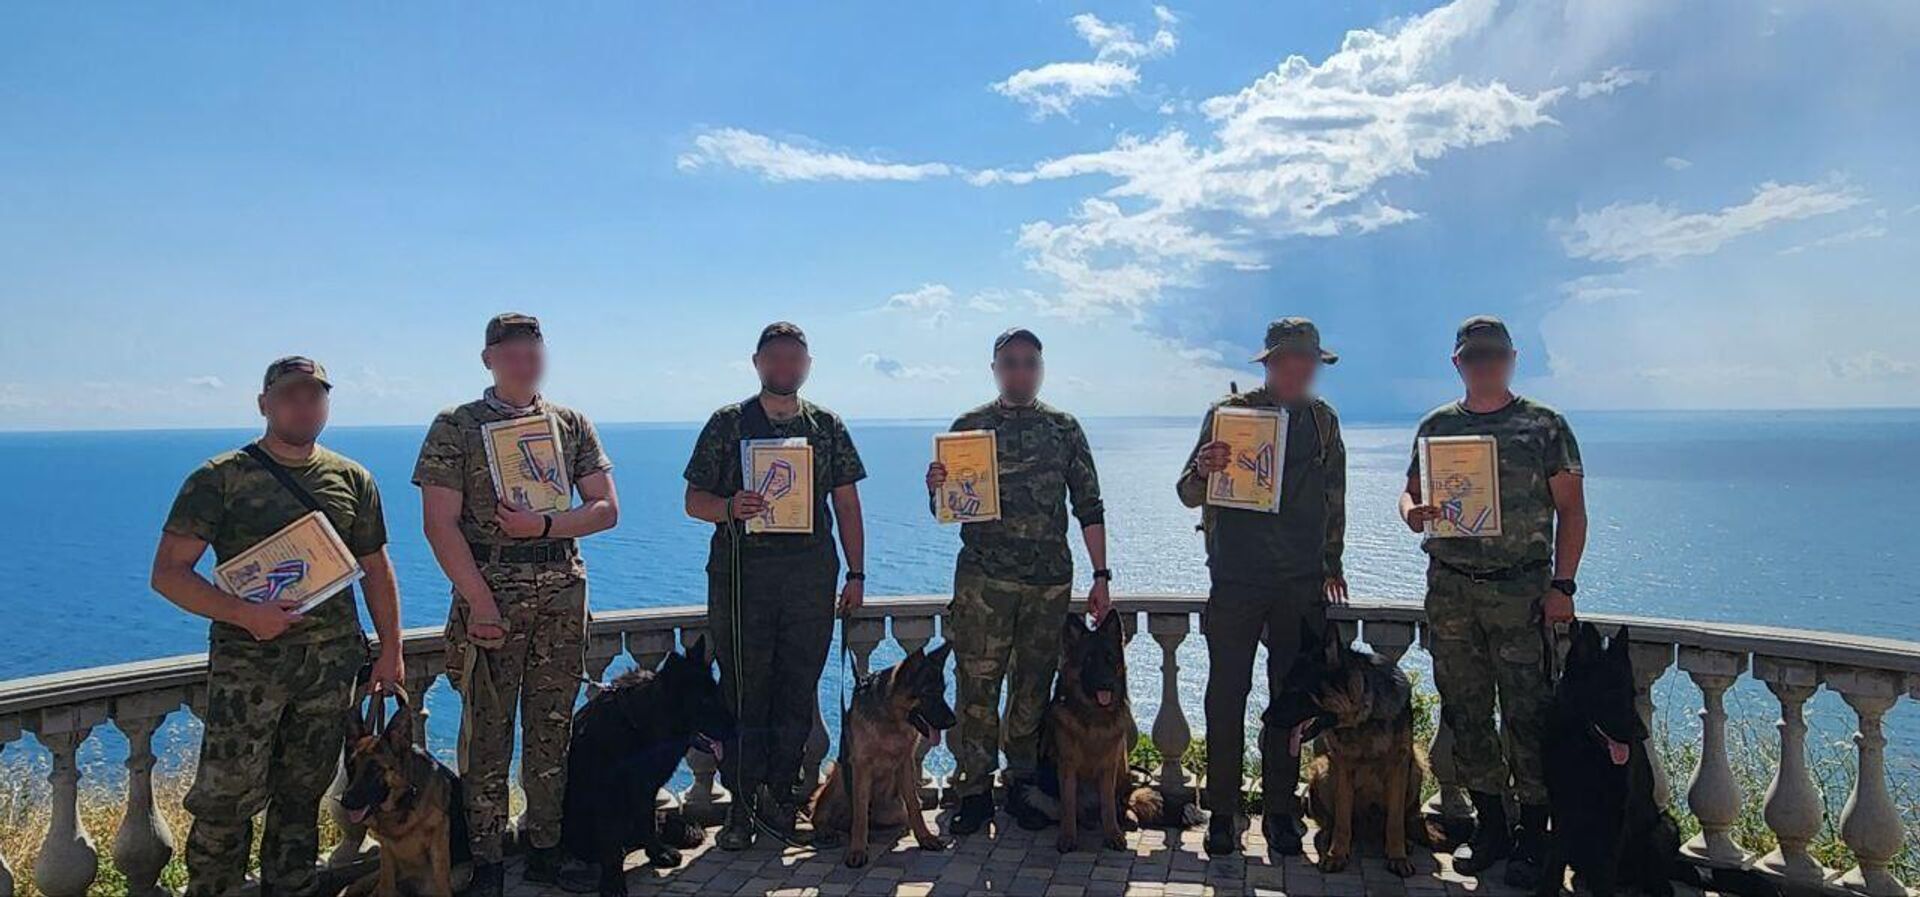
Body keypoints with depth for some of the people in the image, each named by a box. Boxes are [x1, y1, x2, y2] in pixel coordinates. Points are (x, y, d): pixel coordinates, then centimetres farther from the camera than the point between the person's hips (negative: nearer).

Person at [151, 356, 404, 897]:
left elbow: (376, 570, 13)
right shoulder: (221, 478, -2)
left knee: (302, 795, 13)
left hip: (332, 660, 3)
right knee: (228, 798, -4)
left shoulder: (353, 480, 9)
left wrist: (391, 649, 7)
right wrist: (244, 614, -20)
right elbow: (168, 572, -6)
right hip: (247, 663, -3)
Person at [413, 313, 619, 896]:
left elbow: (606, 509, 3)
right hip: (489, 598, -3)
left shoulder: (573, 425, 8)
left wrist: (543, 526, -14)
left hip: (563, 597, 3)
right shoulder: (455, 427, -2)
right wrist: (480, 602, -14)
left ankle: (544, 849, 22)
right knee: (488, 733, 3)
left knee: (553, 728, 10)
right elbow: (440, 524, -8)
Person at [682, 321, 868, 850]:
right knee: (744, 690, 2)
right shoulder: (728, 424, 4)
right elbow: (694, 499, 2)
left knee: (799, 690, 6)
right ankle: (741, 804, 13)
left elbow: (847, 504, 11)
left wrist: (856, 573, 6)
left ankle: (779, 793, 20)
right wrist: (729, 507, -19)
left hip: (812, 573, 2)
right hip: (742, 571, -2)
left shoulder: (828, 426, 11)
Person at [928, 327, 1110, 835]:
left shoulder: (1063, 428, 9)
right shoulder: (969, 426, 7)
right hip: (983, 579, -1)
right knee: (978, 686, -2)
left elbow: (1089, 507, 9)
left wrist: (1101, 576, 3)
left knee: (1034, 685, 8)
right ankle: (975, 792, 9)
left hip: (1050, 582, 1)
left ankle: (1023, 786, 21)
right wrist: (935, 488, -16)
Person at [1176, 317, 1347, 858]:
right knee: (1226, 695, 0)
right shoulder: (1229, 412, -2)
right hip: (1236, 578, -3)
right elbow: (1189, 496, -2)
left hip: (1303, 584, 3)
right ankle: (1222, 812, 12)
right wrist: (1203, 471, -24)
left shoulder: (1323, 420, 8)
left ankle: (1280, 809, 21)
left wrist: (1332, 561, 19)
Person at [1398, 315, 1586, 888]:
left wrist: (1562, 586, -7)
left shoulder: (1544, 426, 1)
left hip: (1522, 589, -3)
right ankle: (1490, 826, 21)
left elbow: (1571, 509, 1)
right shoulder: (1437, 425, 11)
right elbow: (1411, 491, 14)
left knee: (1527, 712, -2)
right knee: (1465, 711, 8)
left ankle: (1533, 836, 11)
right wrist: (1412, 512, -11)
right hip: (1449, 588, 4)